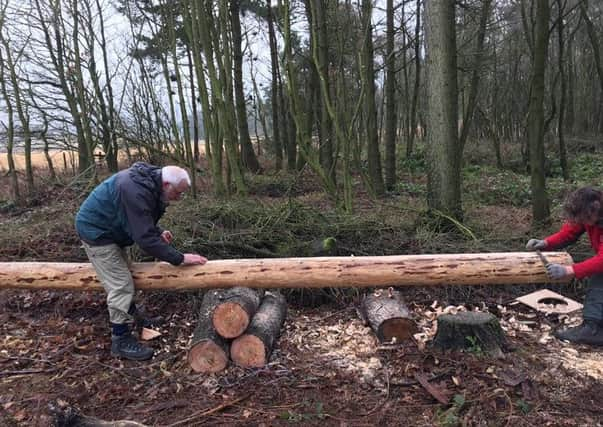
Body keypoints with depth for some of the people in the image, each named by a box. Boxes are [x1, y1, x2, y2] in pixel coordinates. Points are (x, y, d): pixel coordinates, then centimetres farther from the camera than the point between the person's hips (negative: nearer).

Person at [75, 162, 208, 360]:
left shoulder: (150, 180, -4)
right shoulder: (136, 191, -34)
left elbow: (142, 221, 12)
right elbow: (145, 237, -35)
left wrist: (158, 232, -4)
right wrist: (179, 258, -31)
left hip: (109, 228, 10)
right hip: (96, 231, -10)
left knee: (124, 273, 23)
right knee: (120, 285, -10)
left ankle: (133, 317, 43)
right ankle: (121, 341, 1)